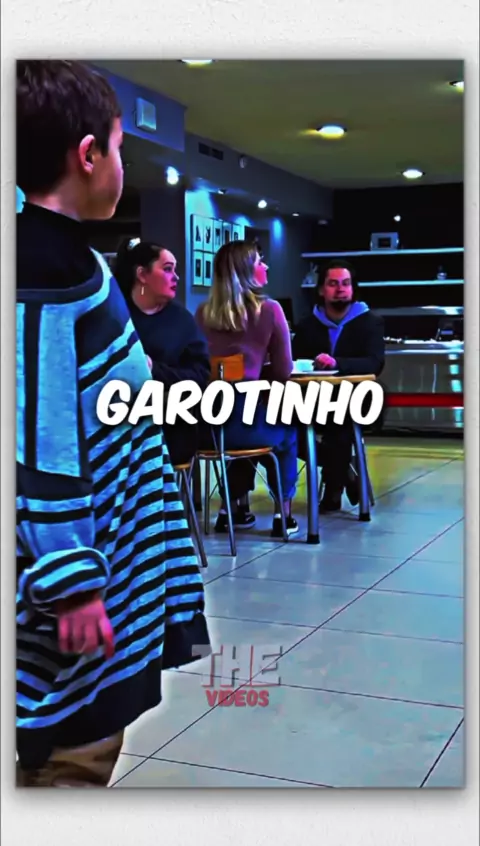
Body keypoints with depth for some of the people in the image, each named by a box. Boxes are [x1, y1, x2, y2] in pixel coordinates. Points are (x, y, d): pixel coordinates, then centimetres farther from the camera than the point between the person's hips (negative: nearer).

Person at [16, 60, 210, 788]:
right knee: (71, 760, 3)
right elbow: (37, 447, -24)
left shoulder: (70, 261, 12)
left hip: (109, 569, 10)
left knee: (91, 746, 21)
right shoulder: (47, 275, -20)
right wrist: (69, 584, -21)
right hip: (75, 586, -10)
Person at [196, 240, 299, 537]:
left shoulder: (203, 312, 8)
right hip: (246, 419, -4)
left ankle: (231, 508, 41)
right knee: (287, 433, 31)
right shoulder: (269, 309, -4)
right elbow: (284, 372, 1)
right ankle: (283, 514, 32)